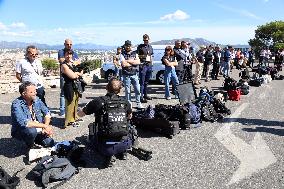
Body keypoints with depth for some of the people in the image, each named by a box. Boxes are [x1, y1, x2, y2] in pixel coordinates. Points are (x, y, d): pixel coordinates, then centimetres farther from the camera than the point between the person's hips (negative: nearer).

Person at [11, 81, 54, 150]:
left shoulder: (36, 99, -6)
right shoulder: (16, 105, -23)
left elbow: (47, 113, 3)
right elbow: (24, 123, -33)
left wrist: (46, 127, -14)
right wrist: (44, 126, -30)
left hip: (37, 128, 5)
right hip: (20, 131, -5)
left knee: (50, 143, -11)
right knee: (32, 131, -35)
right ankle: (30, 146, -2)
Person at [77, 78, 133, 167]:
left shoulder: (98, 101, -4)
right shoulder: (125, 102, 4)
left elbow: (80, 114, 11)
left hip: (106, 146, -3)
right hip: (124, 144, 3)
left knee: (93, 138, 31)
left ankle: (109, 155, 7)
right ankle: (122, 152, 15)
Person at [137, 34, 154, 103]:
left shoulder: (150, 47, 16)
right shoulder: (140, 46, -1)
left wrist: (151, 62, 14)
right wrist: (143, 56, -18)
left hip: (149, 65, 6)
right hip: (143, 65, -6)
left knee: (147, 81, 13)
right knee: (142, 82, -7)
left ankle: (145, 95, 23)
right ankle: (141, 97, -6)